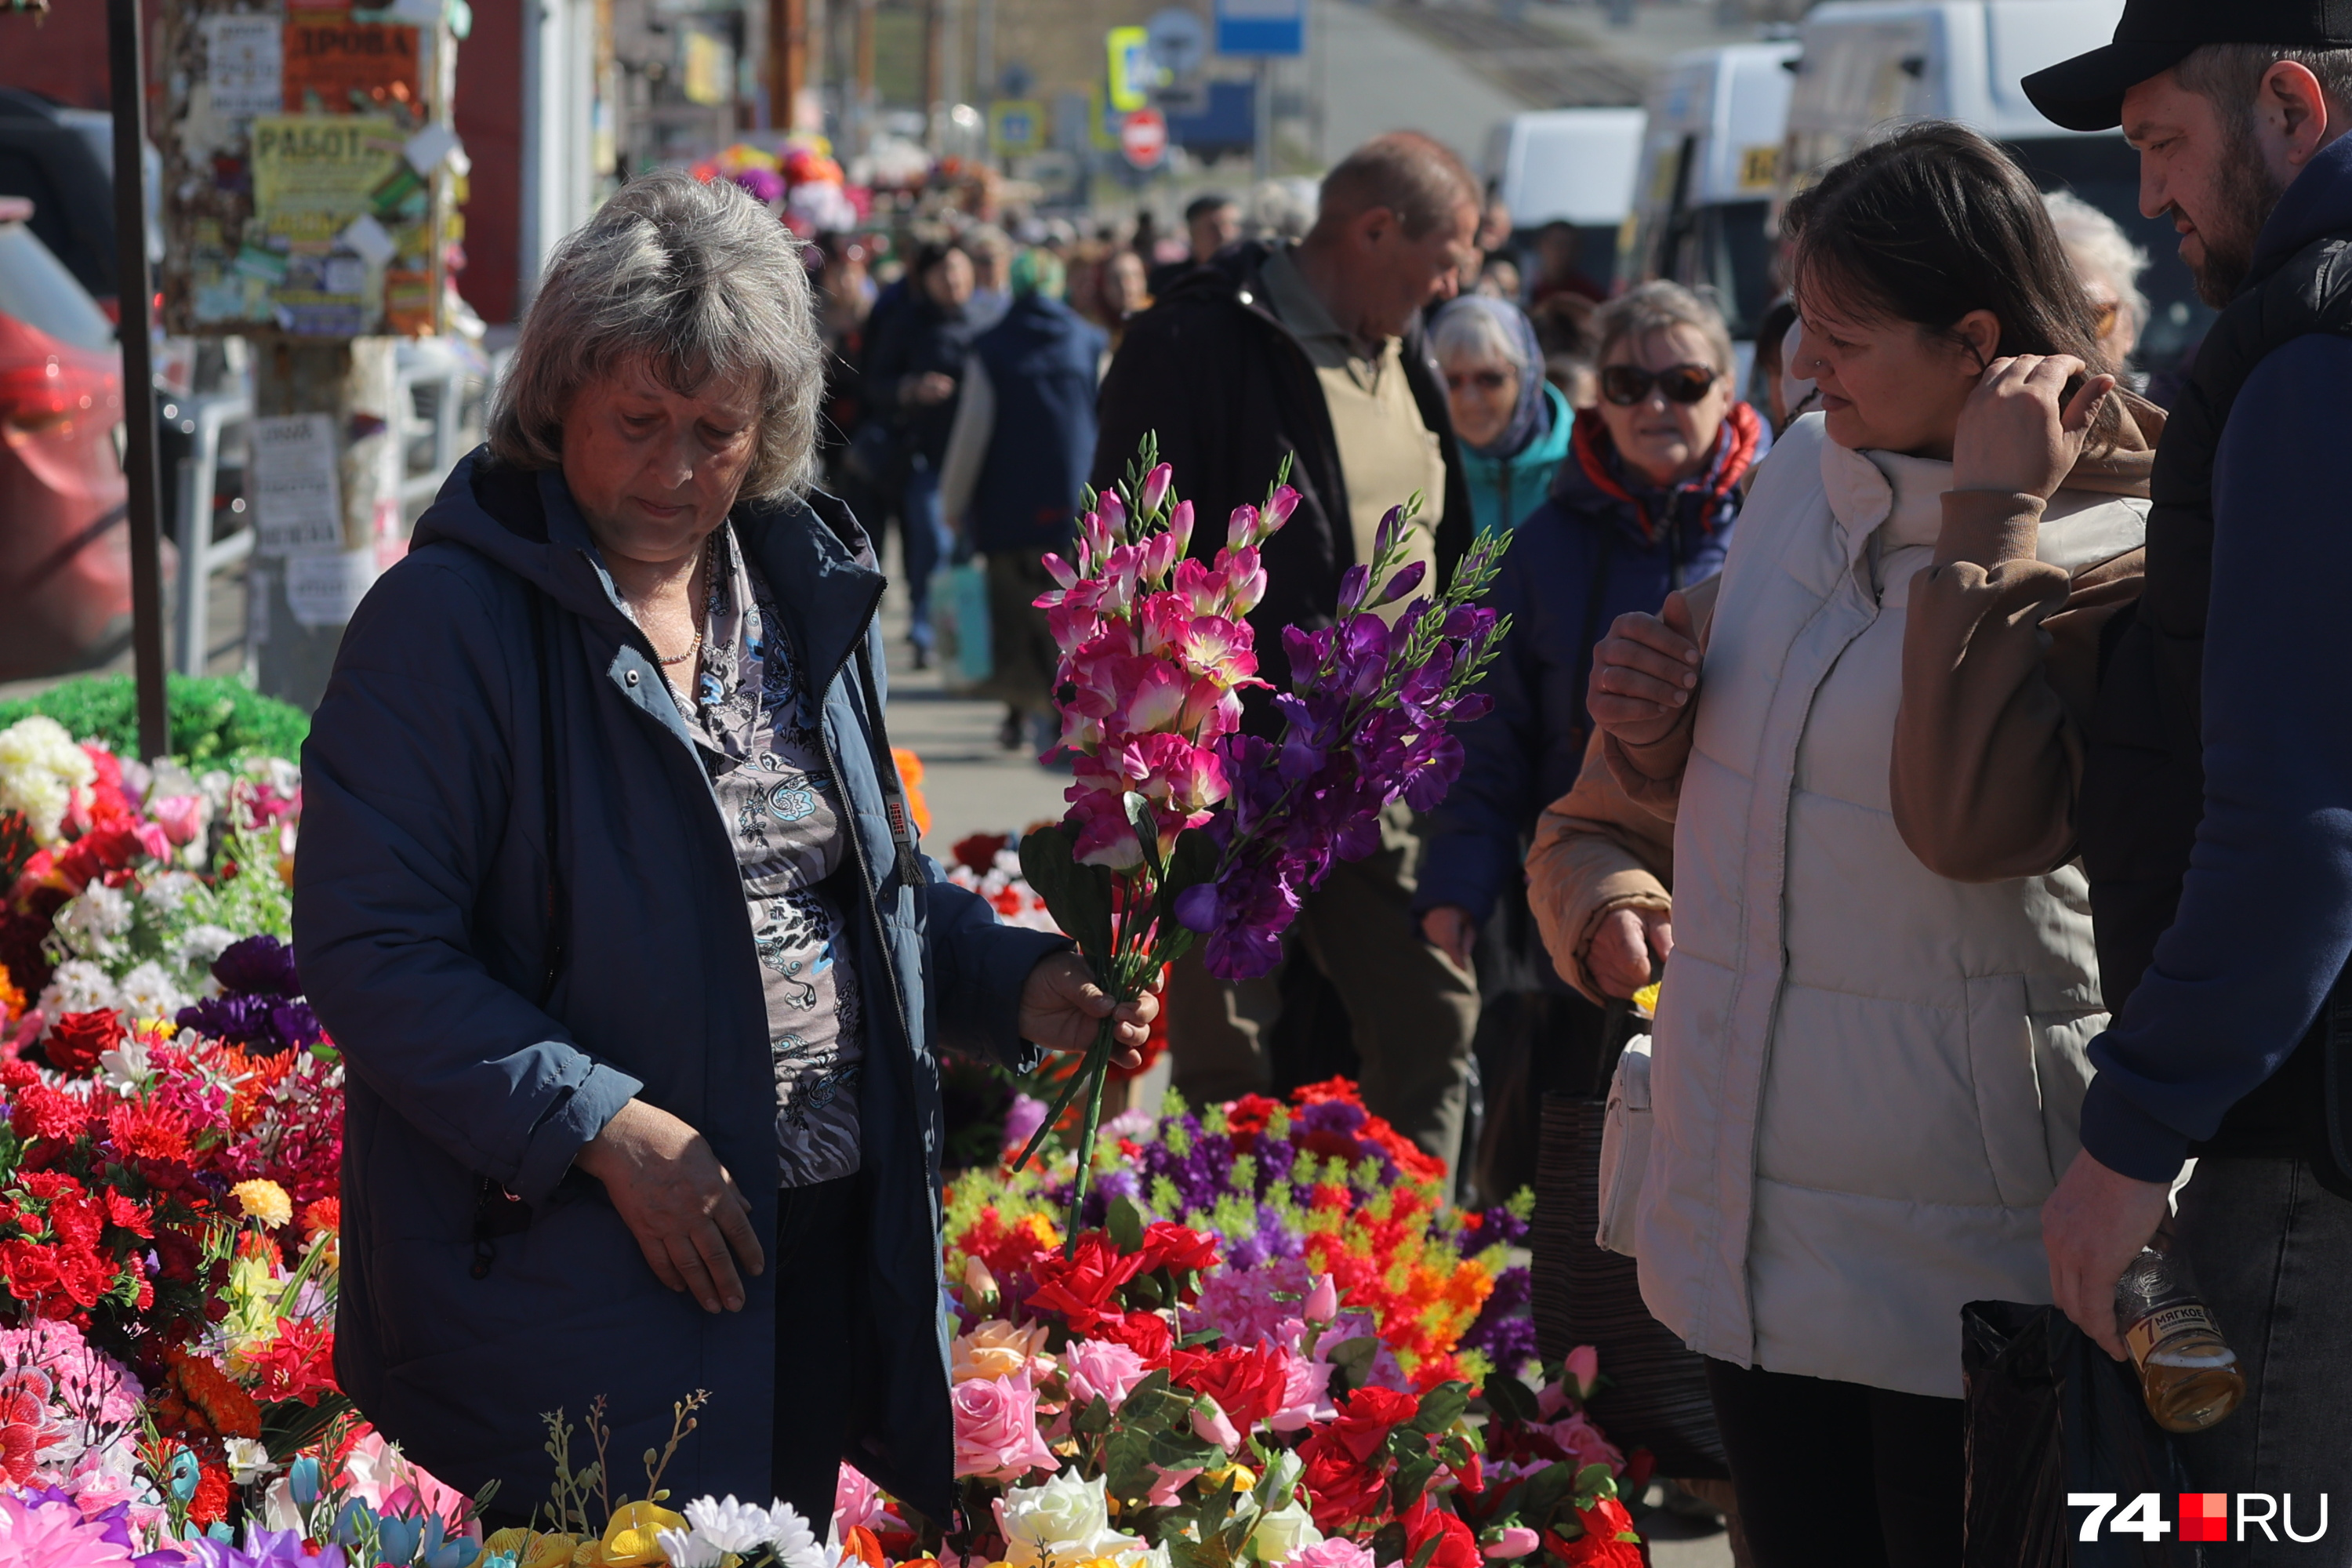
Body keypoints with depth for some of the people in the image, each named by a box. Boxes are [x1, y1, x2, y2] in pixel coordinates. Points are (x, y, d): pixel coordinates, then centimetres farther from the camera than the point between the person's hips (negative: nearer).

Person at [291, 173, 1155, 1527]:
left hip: (831, 1250, 6)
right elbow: (369, 951, -17)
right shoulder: (451, 621, -13)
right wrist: (605, 1126, -23)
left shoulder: (809, 592, 9)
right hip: (567, 1286, -6)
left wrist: (1018, 983, 2)